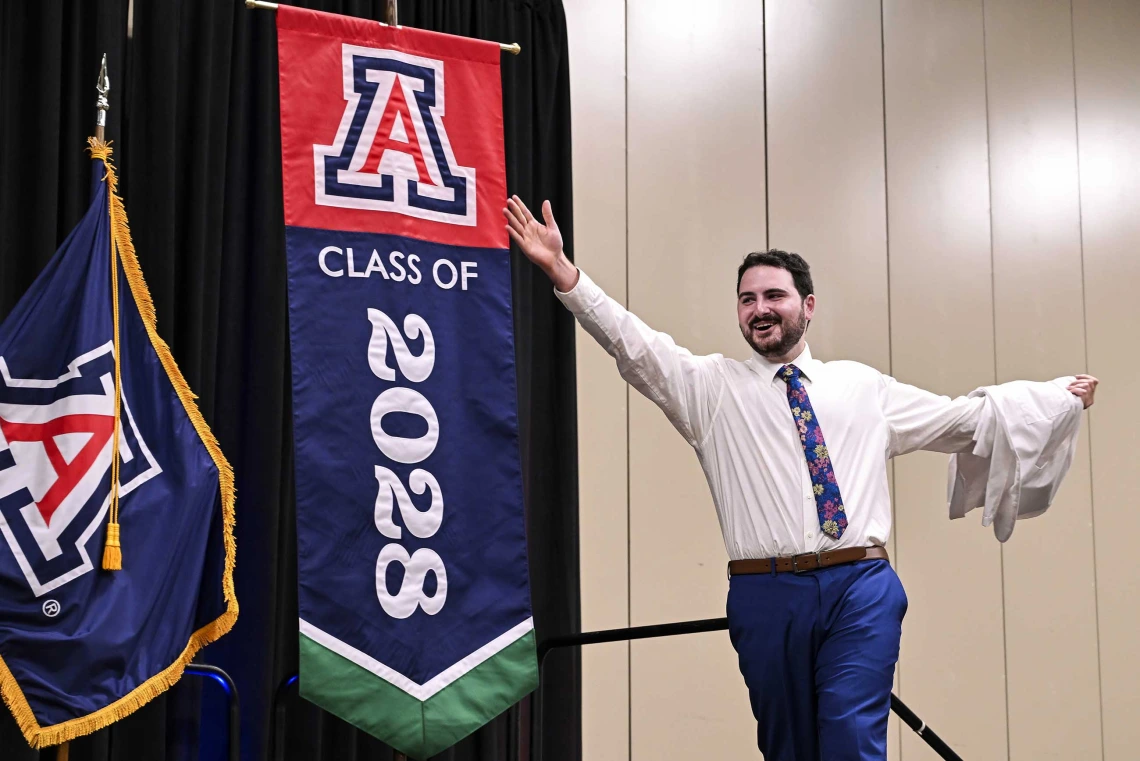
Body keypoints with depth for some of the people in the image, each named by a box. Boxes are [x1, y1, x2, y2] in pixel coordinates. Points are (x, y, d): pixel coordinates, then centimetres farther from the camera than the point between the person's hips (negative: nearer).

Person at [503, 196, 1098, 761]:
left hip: (861, 587, 0)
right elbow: (634, 345, -3)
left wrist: (1059, 398, 21)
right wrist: (562, 271, -15)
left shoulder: (863, 386, 16)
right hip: (765, 592, 0)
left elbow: (960, 417, 22)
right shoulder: (711, 386, 8)